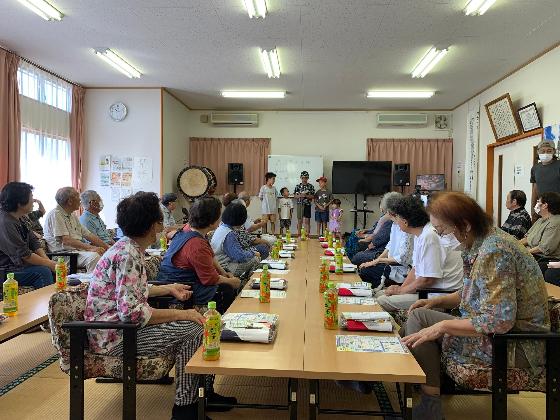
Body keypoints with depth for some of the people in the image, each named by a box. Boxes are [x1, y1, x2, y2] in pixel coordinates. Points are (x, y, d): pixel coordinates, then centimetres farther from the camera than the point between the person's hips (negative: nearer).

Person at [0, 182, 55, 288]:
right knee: (43, 272, -23)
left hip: (16, 264, 9)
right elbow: (24, 255, -23)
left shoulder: (17, 219, 8)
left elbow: (34, 241, 8)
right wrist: (50, 264, -15)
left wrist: (47, 260, -7)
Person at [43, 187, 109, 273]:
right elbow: (66, 240, -19)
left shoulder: (73, 216, 20)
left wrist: (107, 247, 8)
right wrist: (90, 248, -26)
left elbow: (88, 235, 18)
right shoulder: (55, 214, -8)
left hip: (79, 250, 9)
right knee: (93, 256, -31)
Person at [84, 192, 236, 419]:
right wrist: (181, 314, -24)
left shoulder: (129, 248, 7)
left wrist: (169, 288, 14)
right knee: (193, 329, -15)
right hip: (114, 337, -10)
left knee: (194, 322, 5)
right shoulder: (128, 255, -23)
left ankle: (202, 390, 14)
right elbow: (131, 311, -30)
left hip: (122, 323, 10)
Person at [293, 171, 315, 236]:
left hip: (307, 205, -1)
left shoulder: (311, 186, 2)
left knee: (307, 221, 0)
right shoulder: (298, 186, 5)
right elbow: (295, 196, 4)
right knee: (300, 221, 7)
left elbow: (313, 196, -1)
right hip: (300, 205, 1)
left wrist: (306, 195, -17)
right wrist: (300, 195, -14)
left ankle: (307, 235, 5)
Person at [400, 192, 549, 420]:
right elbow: (474, 292, 17)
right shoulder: (481, 243, 4)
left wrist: (442, 326, -25)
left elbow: (500, 321, -29)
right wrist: (438, 301, 3)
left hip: (515, 347, -10)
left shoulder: (493, 251, -26)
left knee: (419, 319, -15)